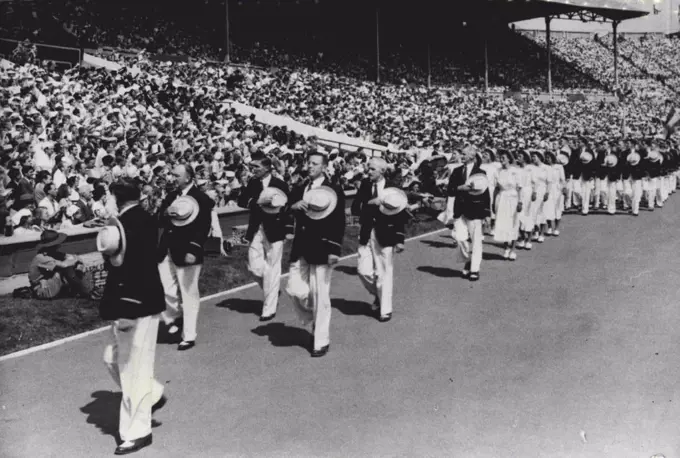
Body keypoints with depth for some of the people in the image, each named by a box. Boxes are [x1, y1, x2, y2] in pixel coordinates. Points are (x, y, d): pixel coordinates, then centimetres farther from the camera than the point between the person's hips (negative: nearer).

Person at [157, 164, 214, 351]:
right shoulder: (171, 196, 14)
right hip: (167, 251, 6)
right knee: (165, 290, 6)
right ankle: (174, 318, 33)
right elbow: (160, 221, 13)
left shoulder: (201, 199, -9)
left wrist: (193, 250, -23)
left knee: (189, 296, 2)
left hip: (187, 253, -6)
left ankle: (189, 336, 13)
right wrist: (166, 213, -9)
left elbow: (204, 229, -14)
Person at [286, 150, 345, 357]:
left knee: (320, 296, -1)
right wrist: (293, 206, -13)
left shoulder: (334, 191, -5)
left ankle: (321, 341, 12)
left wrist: (334, 251, -15)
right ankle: (314, 320, 29)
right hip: (300, 249, 5)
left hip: (321, 249, -5)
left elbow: (339, 224, -9)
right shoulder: (299, 190, 11)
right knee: (294, 290, 0)